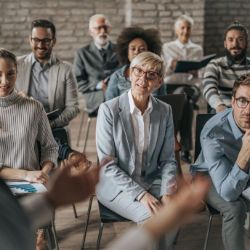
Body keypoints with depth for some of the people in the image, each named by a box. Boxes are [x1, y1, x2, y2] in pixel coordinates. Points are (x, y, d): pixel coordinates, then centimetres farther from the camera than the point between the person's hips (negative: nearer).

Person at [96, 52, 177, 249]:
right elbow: (108, 165, -13)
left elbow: (168, 159, 5)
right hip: (116, 183, -4)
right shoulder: (109, 110, -12)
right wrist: (140, 194, -21)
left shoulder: (165, 111, 1)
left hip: (151, 181, 4)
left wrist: (167, 192, -13)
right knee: (152, 217, -28)